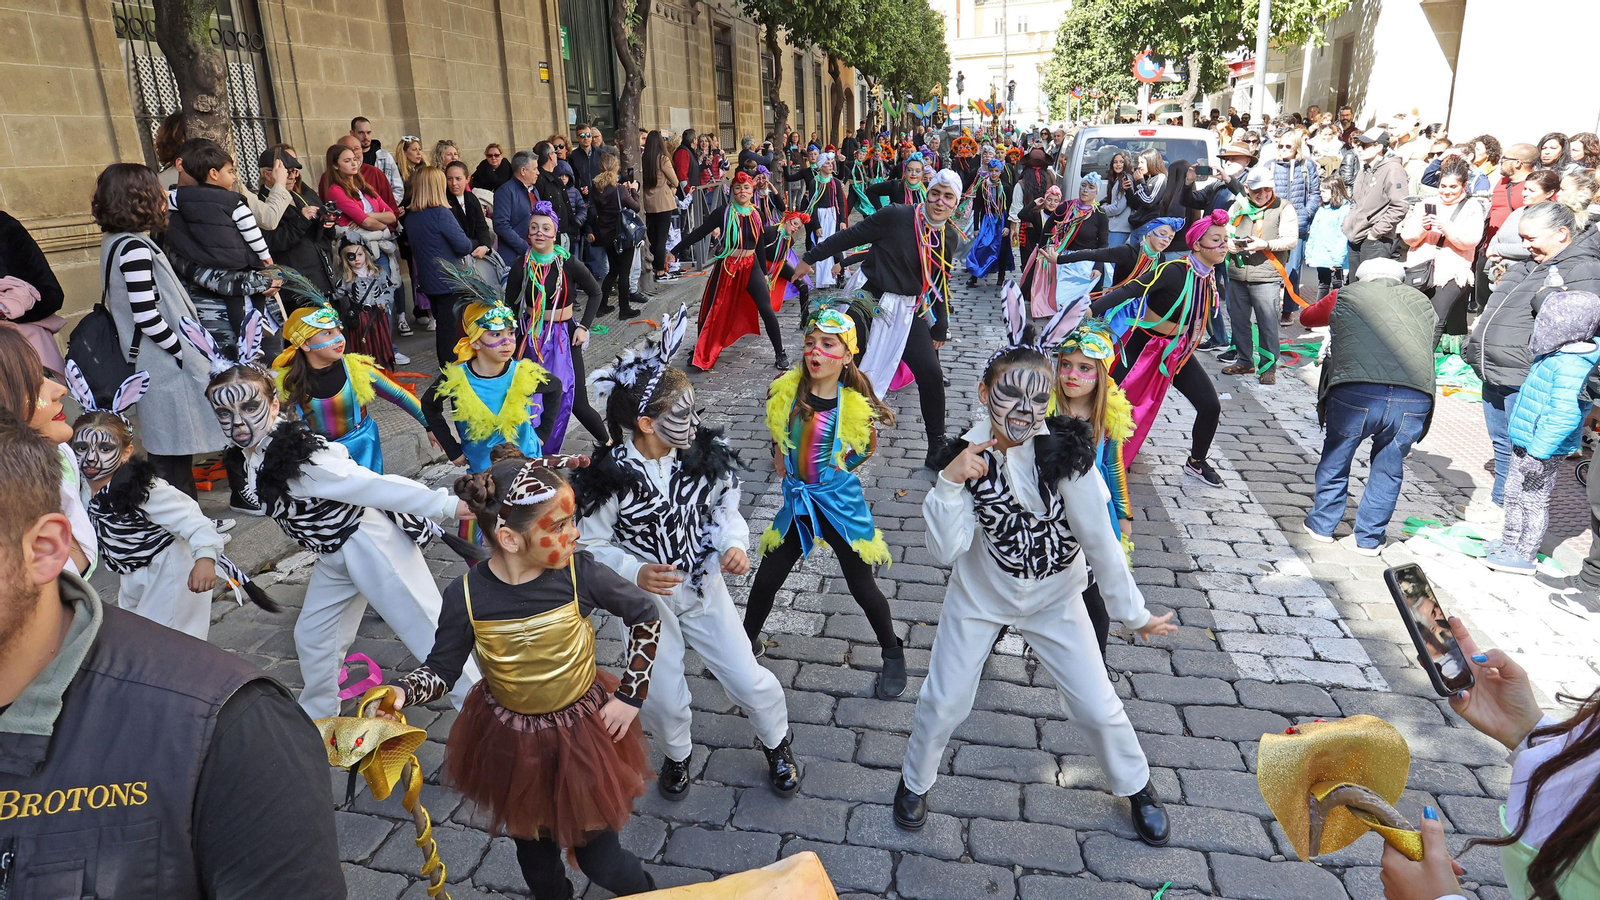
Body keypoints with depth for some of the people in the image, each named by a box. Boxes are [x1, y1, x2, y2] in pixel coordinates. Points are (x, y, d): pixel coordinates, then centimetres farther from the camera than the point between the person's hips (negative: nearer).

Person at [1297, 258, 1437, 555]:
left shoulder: (1346, 295, 18)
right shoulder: (1422, 303, 23)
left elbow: (1307, 317, 35)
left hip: (1355, 395, -2)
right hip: (1414, 401, 2)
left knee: (1335, 460, 20)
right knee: (1388, 468, 19)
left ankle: (1322, 525, 33)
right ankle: (1369, 538, 29)